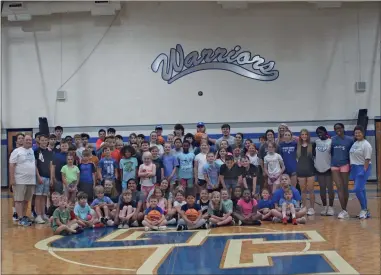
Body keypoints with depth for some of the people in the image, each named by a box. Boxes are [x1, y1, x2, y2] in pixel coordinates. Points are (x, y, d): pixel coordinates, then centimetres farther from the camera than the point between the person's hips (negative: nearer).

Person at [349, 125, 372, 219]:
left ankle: (364, 209, 0)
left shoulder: (366, 144, -11)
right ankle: (365, 211, 16)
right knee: (361, 190, 10)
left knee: (358, 189, -14)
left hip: (362, 168, -8)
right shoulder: (355, 143, 13)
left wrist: (364, 170, -21)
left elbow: (367, 159, -16)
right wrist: (351, 167, 13)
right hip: (355, 168, 8)